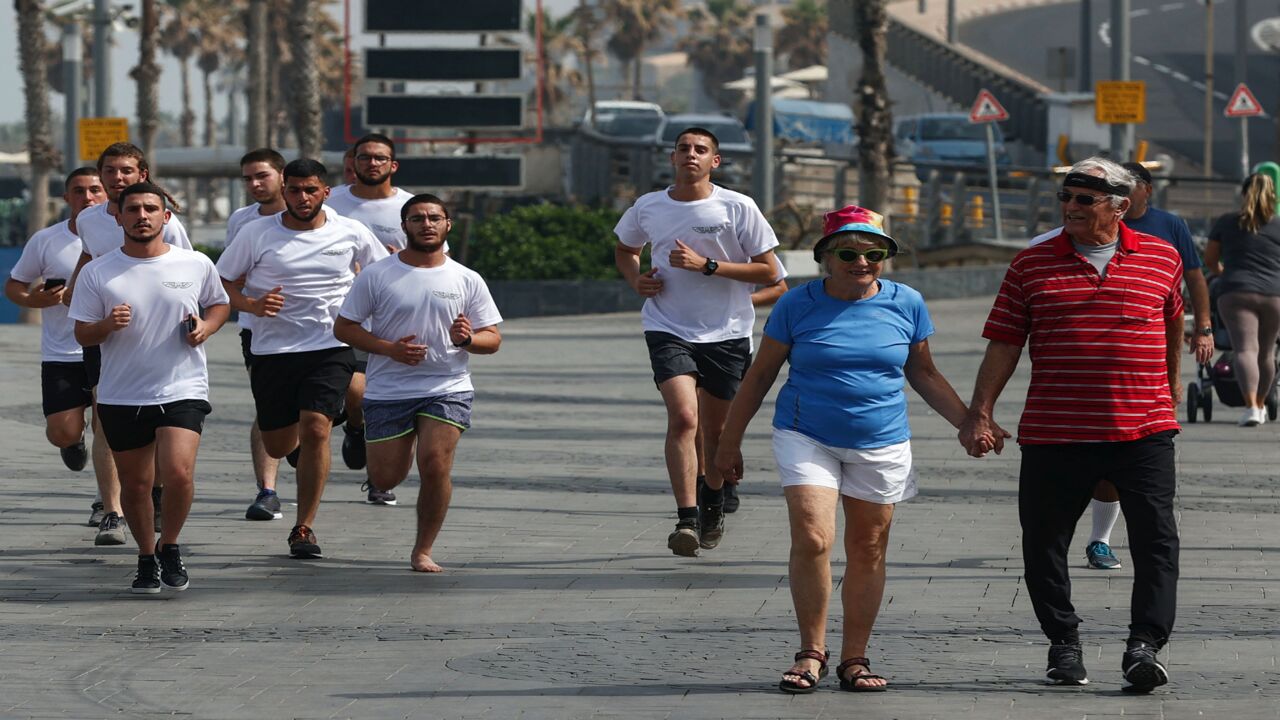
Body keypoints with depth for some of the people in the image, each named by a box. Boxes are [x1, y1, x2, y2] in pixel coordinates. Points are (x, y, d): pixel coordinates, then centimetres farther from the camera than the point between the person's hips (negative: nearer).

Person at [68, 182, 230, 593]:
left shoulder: (196, 265, 0)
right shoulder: (97, 273, 0)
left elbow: (219, 305, 17)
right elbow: (82, 335, 3)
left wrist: (206, 327, -5)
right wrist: (108, 325, -19)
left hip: (182, 390, -1)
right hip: (121, 397, 1)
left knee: (178, 473, -19)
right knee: (135, 486, 8)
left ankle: (170, 545, 7)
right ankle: (147, 558, 30)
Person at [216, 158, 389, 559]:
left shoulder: (351, 234, 2)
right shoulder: (257, 234, -1)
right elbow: (221, 283, 3)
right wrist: (250, 305, -16)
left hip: (331, 349, -1)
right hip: (272, 350, 1)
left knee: (315, 428, -19)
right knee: (278, 447, 7)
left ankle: (304, 528, -10)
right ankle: (302, 449, 47)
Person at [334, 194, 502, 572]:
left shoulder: (467, 281, 4)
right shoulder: (377, 276, 0)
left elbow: (492, 339, 7)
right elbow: (343, 327, 1)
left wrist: (467, 339, -17)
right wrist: (390, 349, -13)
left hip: (447, 389, 0)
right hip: (388, 391, 0)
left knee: (435, 466, -18)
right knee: (385, 480, 2)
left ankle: (423, 551, -1)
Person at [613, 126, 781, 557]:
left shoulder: (738, 208, -6)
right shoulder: (648, 208, 3)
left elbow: (768, 272, -6)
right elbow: (624, 249, 25)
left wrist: (707, 265, -16)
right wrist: (636, 280, 2)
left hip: (726, 334, 0)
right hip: (668, 330, 0)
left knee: (715, 429, 12)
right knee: (683, 417, -21)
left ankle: (712, 504, 40)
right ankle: (686, 520, -25)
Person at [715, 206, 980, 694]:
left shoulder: (906, 304, 3)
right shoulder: (798, 305, -3)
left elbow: (924, 374, 16)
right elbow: (760, 374, 6)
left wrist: (969, 424, 10)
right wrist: (731, 440, 6)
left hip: (881, 444, 2)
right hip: (807, 438, -2)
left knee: (868, 552, 6)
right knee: (812, 539, -16)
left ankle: (854, 658, 15)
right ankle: (811, 653, -4)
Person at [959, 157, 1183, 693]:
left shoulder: (1162, 259, 6)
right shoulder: (1032, 266, 4)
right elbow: (1003, 344, 5)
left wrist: (1172, 382, 33)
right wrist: (980, 413, -2)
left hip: (1144, 431, 0)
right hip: (1053, 433, 0)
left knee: (1155, 541, -8)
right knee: (1044, 543, 5)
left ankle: (1144, 646, -6)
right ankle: (1063, 644, 21)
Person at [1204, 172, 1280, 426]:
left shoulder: (1226, 223, 8)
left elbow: (1209, 259, 18)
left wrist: (1221, 273, 39)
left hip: (1236, 292, -2)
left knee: (1246, 349, -11)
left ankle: (1251, 406, -29)